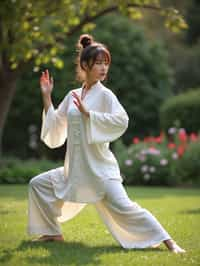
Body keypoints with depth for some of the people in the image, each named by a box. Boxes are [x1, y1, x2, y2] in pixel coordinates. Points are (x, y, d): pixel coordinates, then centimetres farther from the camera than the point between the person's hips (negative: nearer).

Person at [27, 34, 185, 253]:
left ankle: (168, 242, -15)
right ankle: (53, 233, 24)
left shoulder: (105, 95, -7)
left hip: (100, 168, -6)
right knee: (37, 184, 11)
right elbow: (55, 128, 16)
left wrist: (88, 113, -23)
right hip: (75, 169, 6)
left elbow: (122, 121, -24)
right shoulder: (72, 96, 10)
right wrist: (46, 98, 11)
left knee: (123, 207, -19)